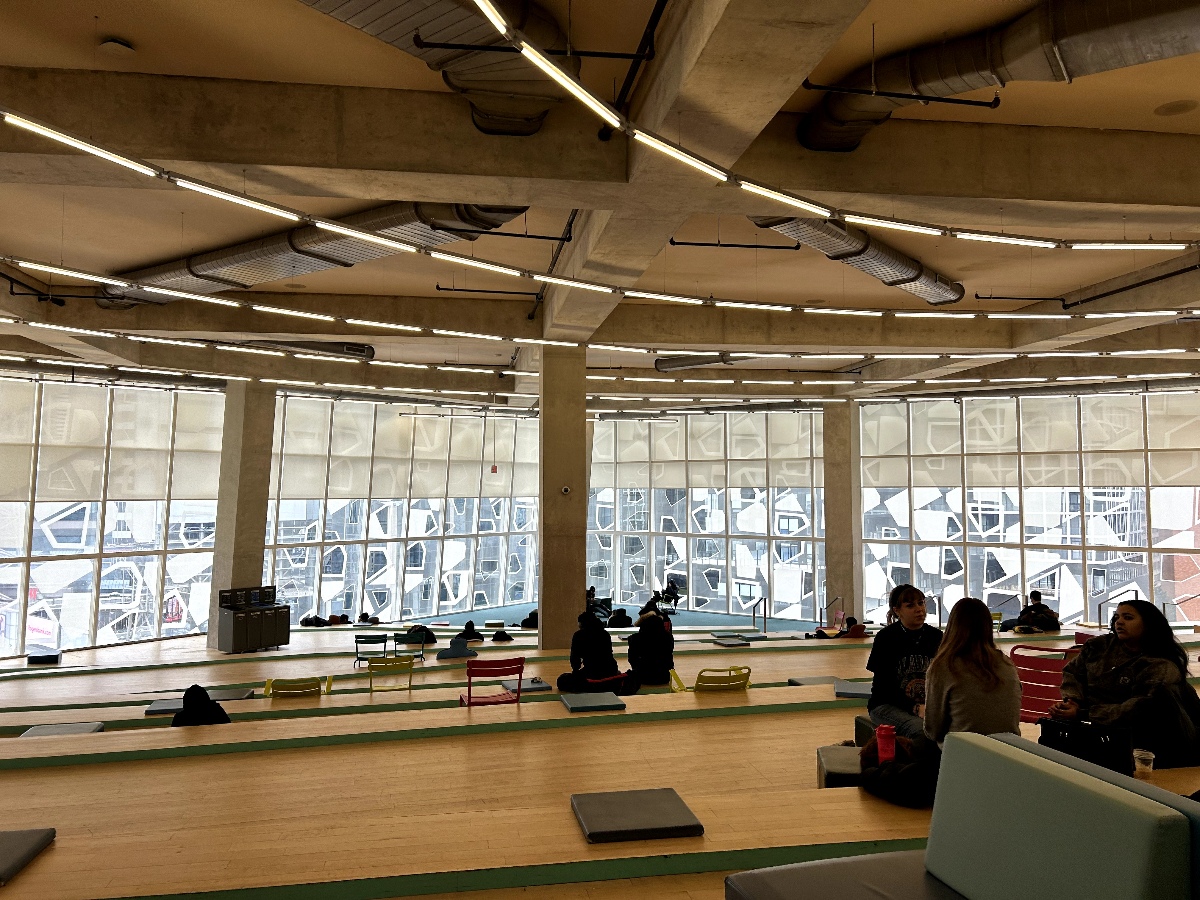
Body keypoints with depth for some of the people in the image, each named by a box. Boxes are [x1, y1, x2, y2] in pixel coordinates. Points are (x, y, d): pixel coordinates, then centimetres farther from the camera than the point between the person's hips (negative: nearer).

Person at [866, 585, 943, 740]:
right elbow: (884, 687, -8)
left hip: (928, 705, 4)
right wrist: (915, 708, -21)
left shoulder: (936, 637, 6)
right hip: (887, 705, -4)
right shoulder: (885, 638, -6)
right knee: (921, 730, -33)